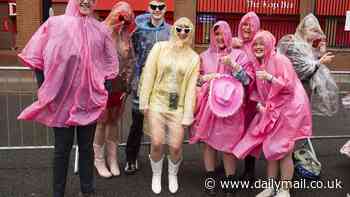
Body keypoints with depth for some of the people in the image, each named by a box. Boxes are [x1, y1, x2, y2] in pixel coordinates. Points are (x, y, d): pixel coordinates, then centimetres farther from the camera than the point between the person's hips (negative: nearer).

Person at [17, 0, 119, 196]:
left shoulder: (102, 29, 4)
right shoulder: (55, 23, -1)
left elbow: (110, 63, 10)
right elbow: (37, 57, 2)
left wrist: (103, 91, 2)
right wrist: (45, 90, -2)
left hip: (89, 100, 2)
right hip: (61, 99, -1)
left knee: (86, 147, 13)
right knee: (62, 149, 8)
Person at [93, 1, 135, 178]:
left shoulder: (126, 37, 6)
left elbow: (130, 62, 7)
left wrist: (127, 87, 3)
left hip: (119, 87, 4)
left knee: (114, 122, 11)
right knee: (102, 122, 3)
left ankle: (112, 159, 22)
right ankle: (99, 160, 18)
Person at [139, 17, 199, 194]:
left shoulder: (194, 57, 5)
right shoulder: (160, 47, 1)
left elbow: (191, 87, 1)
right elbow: (148, 75, -1)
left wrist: (187, 115, -3)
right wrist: (144, 102, -5)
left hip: (178, 107, 1)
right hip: (157, 102, -1)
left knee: (176, 146, -4)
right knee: (157, 144, -8)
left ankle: (173, 175, 28)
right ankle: (156, 176, 21)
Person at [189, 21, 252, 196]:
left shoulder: (238, 55, 5)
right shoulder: (205, 56, 11)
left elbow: (248, 80, -2)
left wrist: (233, 65, -14)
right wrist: (205, 78, -7)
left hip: (230, 105, -2)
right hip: (208, 105, 2)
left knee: (228, 143, -1)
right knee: (208, 141, 7)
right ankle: (210, 180, 21)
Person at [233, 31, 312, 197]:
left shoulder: (279, 60, -15)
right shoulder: (257, 64, 7)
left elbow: (289, 85, -19)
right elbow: (258, 89, 15)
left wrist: (270, 77, -30)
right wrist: (259, 104, -1)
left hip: (288, 108, -7)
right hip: (271, 109, 7)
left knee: (283, 150, -2)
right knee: (269, 148, 9)